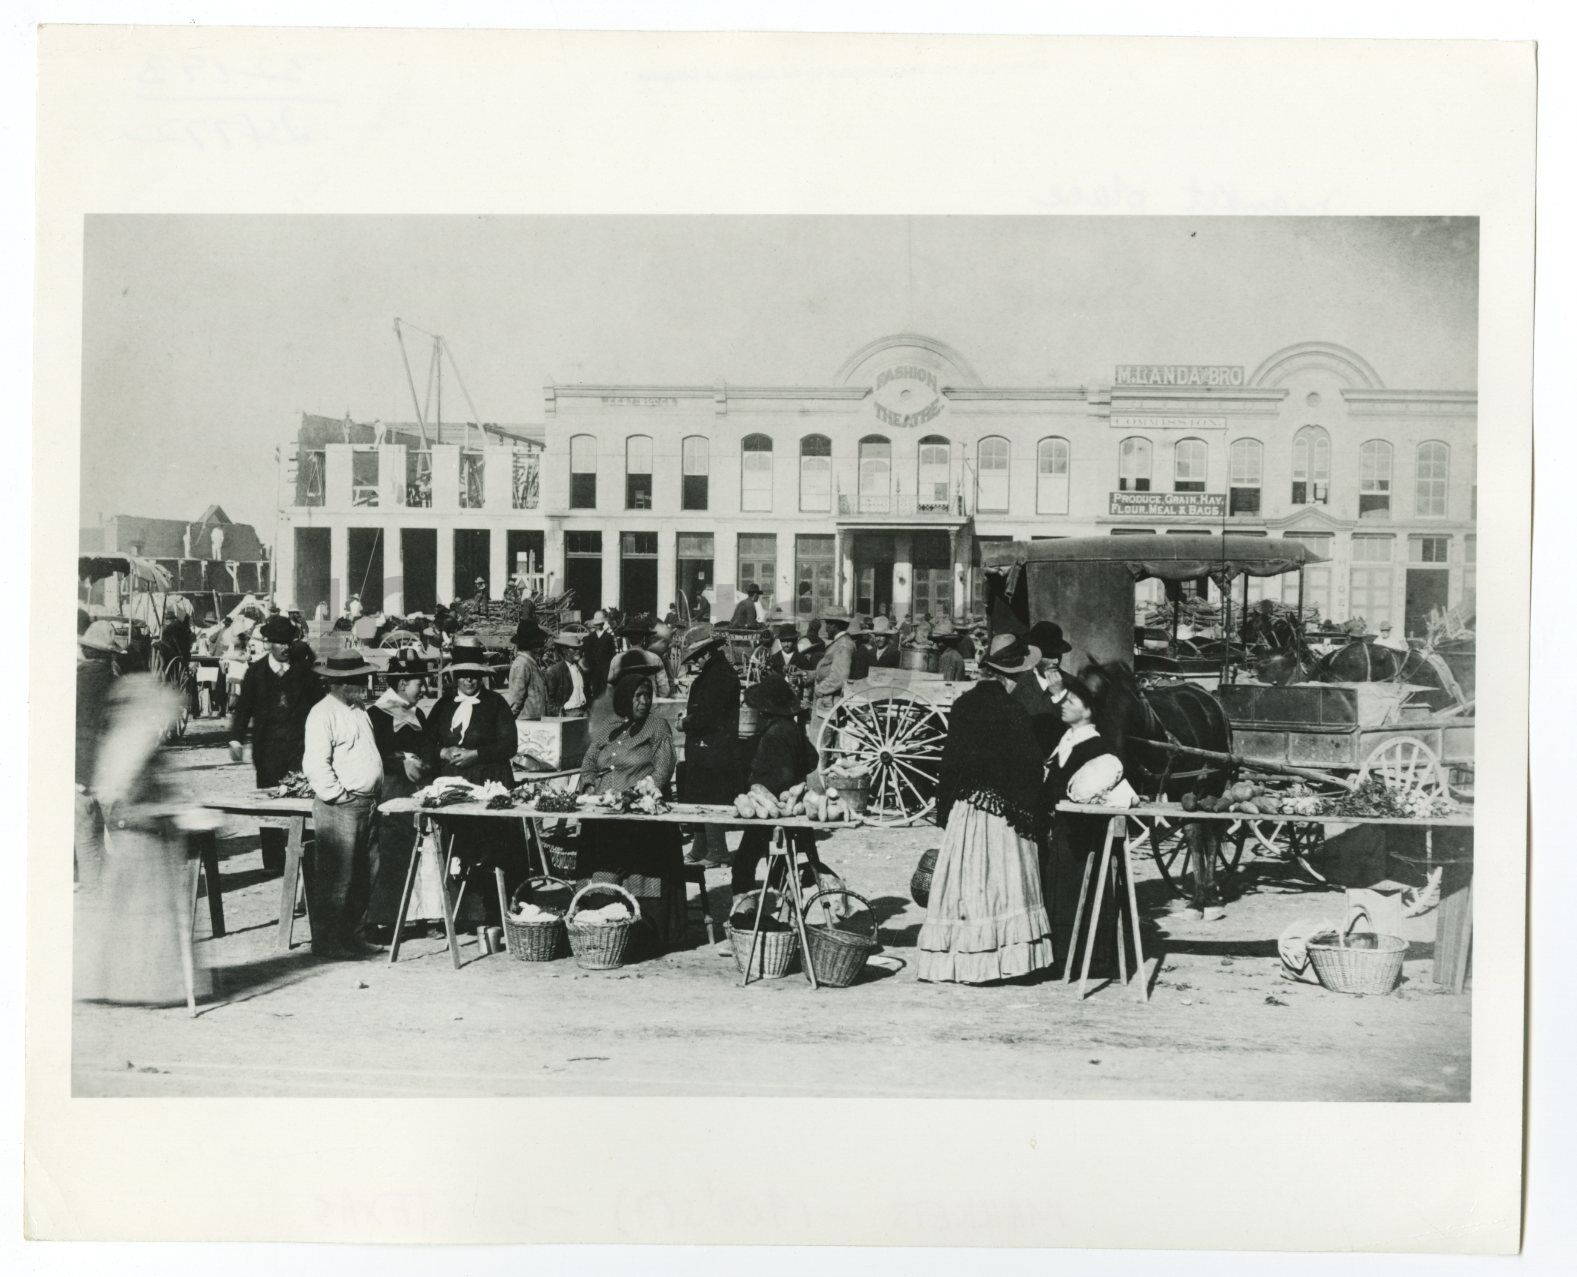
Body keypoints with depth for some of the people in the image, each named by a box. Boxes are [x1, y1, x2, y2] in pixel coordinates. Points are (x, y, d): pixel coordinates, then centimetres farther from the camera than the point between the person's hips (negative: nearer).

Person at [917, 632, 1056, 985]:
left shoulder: (962, 706, 4)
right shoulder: (1011, 711, -13)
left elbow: (950, 760, 9)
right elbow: (1027, 765, -12)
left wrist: (945, 809, 16)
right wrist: (1028, 811, -2)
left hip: (964, 808, 5)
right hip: (1001, 809, -5)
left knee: (965, 883, 9)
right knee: (999, 884, 1)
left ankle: (955, 958, 13)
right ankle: (994, 959, 3)